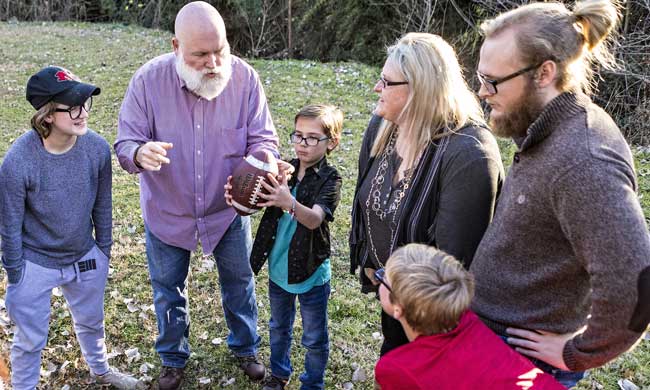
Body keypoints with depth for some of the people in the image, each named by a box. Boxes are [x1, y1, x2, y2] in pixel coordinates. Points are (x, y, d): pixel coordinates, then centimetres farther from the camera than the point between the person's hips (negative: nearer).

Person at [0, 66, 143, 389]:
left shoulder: (97, 147, -18)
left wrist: (104, 250, 8)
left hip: (86, 257, 4)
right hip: (35, 264, -4)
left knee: (91, 321, 26)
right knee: (30, 340, 13)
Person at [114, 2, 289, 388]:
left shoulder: (244, 76, -19)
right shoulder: (148, 80, -20)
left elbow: (263, 137, -13)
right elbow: (125, 143, -16)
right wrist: (141, 153, -41)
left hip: (228, 209, 0)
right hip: (167, 212, 0)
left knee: (239, 282, 19)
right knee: (168, 288, 19)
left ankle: (246, 347, 47)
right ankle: (173, 359, 46)